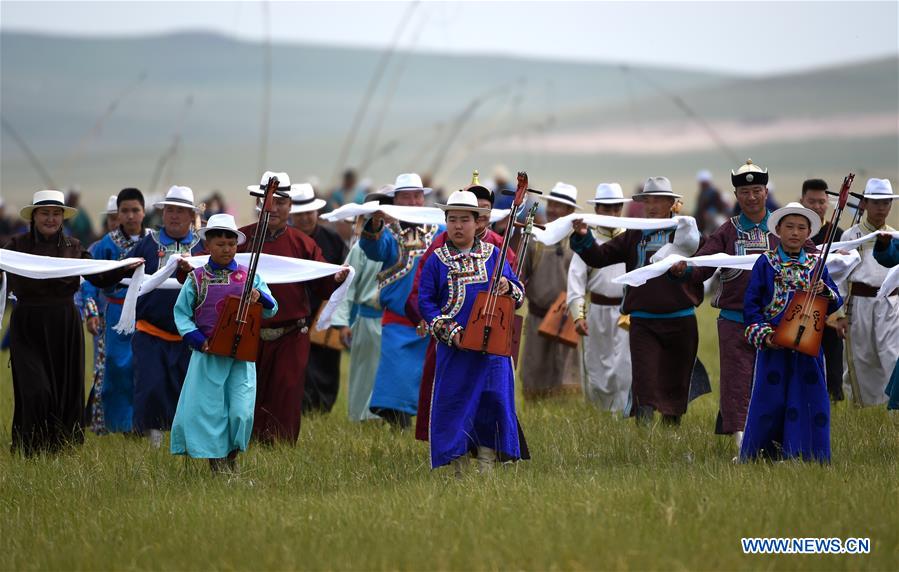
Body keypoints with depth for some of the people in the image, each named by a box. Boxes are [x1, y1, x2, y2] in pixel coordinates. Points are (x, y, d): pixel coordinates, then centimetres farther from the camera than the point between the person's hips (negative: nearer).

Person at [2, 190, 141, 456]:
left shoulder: (73, 246, 8)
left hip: (65, 326, 3)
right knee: (36, 391, -8)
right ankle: (31, 451, 3)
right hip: (29, 328, -3)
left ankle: (64, 447, 17)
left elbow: (99, 277, 5)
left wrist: (126, 268, -8)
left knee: (67, 390, 5)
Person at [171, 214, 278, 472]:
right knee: (209, 410, -1)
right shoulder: (196, 278, 3)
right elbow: (181, 313, 5)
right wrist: (198, 340, -9)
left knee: (241, 412, -6)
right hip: (208, 355, -1)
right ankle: (217, 465, 11)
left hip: (242, 353, 1)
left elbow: (272, 309, 7)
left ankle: (233, 457, 17)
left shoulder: (249, 276, 7)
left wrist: (260, 297, -16)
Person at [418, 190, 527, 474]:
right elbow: (425, 301, 2)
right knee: (455, 403, -2)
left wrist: (508, 287, -12)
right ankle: (459, 470, 6)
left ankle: (486, 470, 7)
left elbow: (519, 293, 12)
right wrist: (448, 331, -11)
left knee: (493, 403, 0)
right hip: (454, 346, -2)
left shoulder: (493, 255, 9)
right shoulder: (436, 261, 4)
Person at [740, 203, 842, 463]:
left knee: (810, 400, 1)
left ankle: (809, 459, 7)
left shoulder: (815, 265, 9)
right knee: (770, 402, 1)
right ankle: (755, 459, 11)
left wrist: (825, 292, -13)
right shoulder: (766, 263, 2)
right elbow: (751, 304, 1)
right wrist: (762, 334, -10)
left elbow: (835, 304, 9)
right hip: (774, 344, -2)